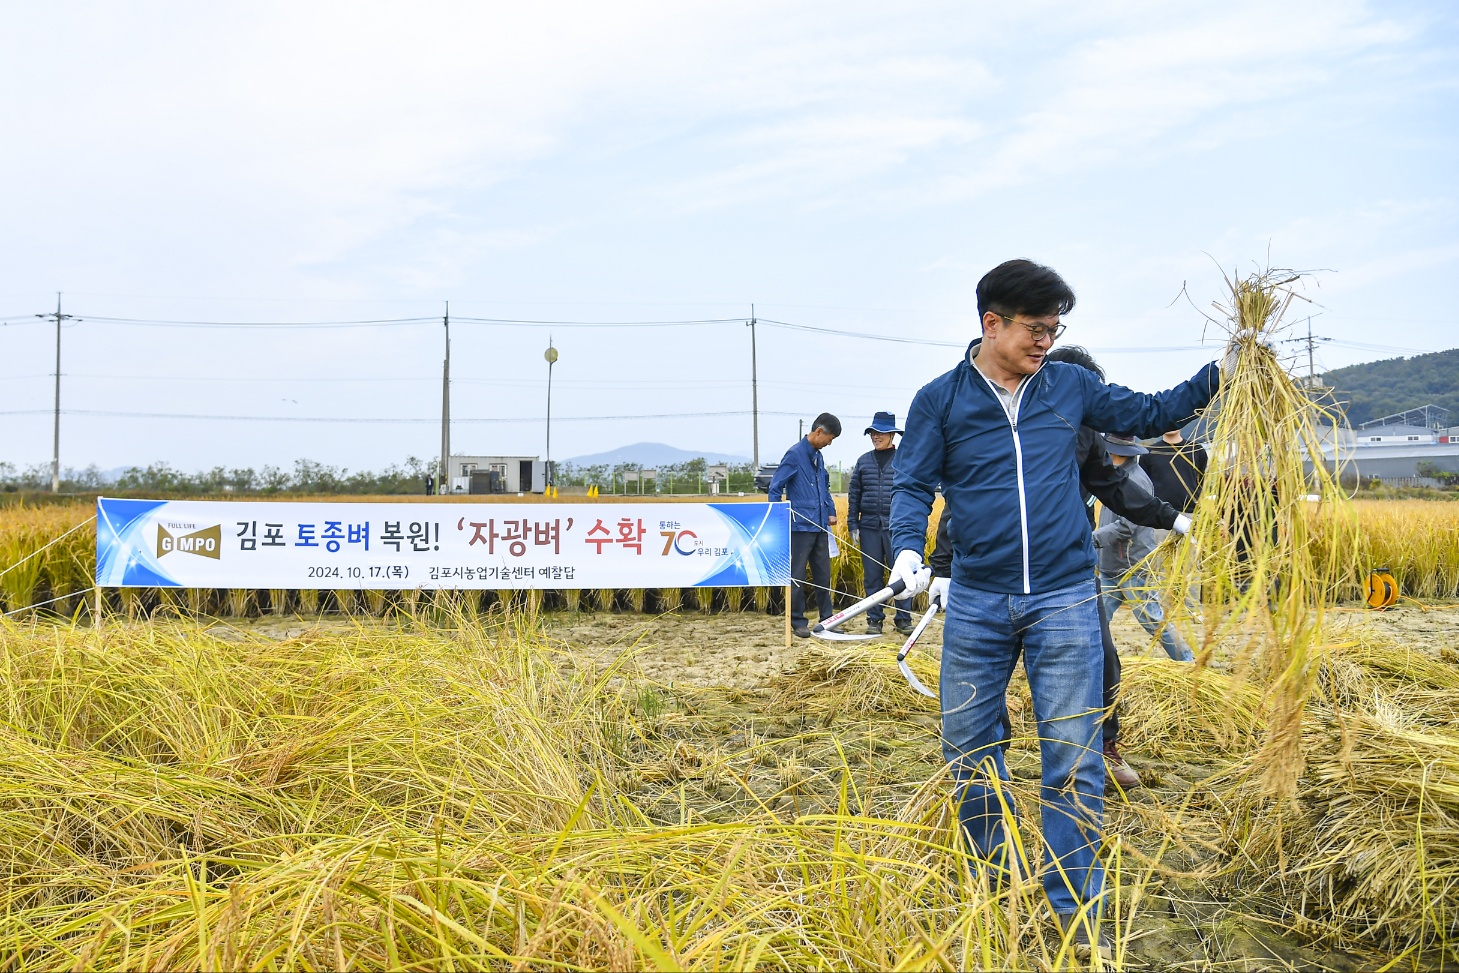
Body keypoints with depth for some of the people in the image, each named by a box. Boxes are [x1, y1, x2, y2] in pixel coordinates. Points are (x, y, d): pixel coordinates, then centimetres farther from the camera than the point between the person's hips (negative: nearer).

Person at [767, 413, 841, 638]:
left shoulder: (818, 456, 13)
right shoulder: (794, 454, -9)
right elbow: (775, 488, -9)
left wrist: (831, 511, 13)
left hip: (820, 527, 7)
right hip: (801, 526, -7)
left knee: (823, 575, 11)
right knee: (797, 576, 2)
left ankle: (827, 619, 19)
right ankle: (797, 621, 10)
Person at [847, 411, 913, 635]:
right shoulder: (863, 461, 10)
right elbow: (853, 494, 12)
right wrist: (852, 525, 6)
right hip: (869, 527, 2)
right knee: (872, 576, 6)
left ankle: (904, 619, 9)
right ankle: (874, 620, 15)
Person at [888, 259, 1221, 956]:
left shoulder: (1070, 387, 6)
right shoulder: (940, 400, 0)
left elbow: (1148, 414, 17)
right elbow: (913, 485, 0)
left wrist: (1217, 376, 5)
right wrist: (908, 547, -17)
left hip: (1063, 599, 0)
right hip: (976, 601, 0)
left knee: (1073, 753, 1)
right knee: (966, 745, 9)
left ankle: (1075, 903, 15)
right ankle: (998, 872, 32)